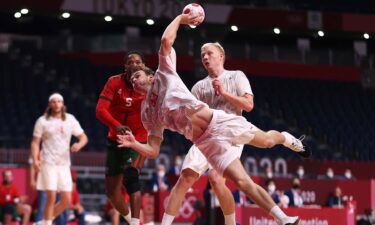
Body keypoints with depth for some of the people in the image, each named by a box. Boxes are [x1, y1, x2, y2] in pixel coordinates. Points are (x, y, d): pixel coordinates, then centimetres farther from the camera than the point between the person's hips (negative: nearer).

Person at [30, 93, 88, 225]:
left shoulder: (70, 119, 9)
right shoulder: (42, 121, 1)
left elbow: (83, 137, 11)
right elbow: (35, 142, 1)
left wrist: (79, 144, -12)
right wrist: (35, 160, -14)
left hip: (64, 164, 4)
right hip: (48, 163, -4)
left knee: (66, 201, 2)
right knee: (51, 196, -15)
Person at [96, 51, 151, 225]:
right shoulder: (115, 83, -6)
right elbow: (100, 110, -17)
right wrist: (117, 125, -36)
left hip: (138, 142, -3)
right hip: (115, 141, 3)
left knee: (131, 174, -31)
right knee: (111, 191, 7)